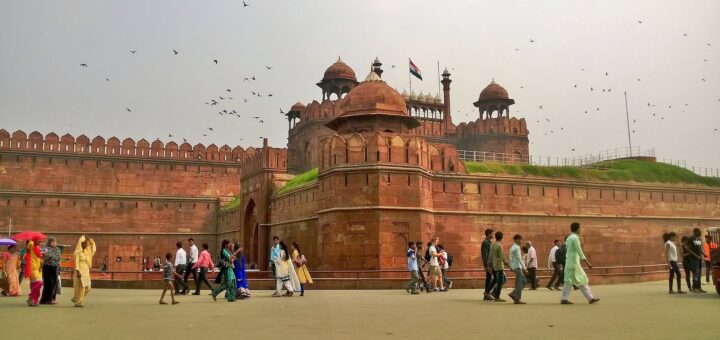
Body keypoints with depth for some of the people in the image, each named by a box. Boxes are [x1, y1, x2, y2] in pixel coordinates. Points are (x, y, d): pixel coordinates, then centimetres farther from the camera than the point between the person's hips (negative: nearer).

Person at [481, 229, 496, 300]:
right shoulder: (485, 242, -13)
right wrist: (486, 266, -22)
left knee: (489, 278, 8)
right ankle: (487, 292, -7)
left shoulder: (489, 242, 18)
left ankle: (486, 295, 10)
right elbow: (484, 255, -19)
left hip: (490, 263, 10)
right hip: (489, 263, -10)